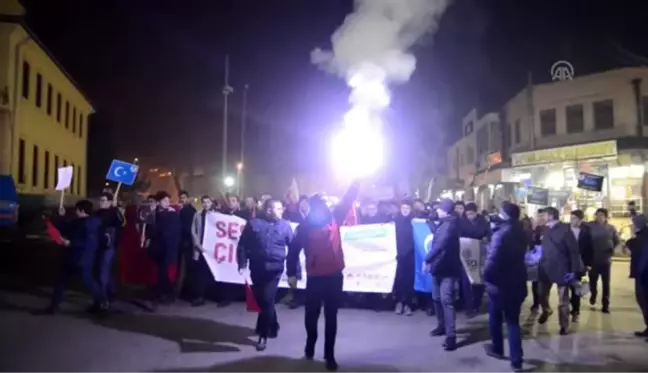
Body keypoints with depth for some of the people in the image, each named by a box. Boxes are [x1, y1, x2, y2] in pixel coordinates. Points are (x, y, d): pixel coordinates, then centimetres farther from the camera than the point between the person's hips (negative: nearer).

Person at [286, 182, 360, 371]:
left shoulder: (334, 219, 4)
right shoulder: (305, 226, -5)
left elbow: (347, 201, 3)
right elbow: (294, 249, -4)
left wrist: (356, 182, -4)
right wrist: (291, 273, -6)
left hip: (335, 275, 2)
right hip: (315, 277, -2)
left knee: (331, 316, 8)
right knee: (312, 314, 13)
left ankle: (329, 355, 18)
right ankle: (310, 345, 38)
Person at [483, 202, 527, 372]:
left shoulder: (501, 233, -21)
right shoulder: (520, 232, 5)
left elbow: (492, 259, -27)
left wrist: (487, 276, -14)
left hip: (499, 283, -6)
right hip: (517, 283, 6)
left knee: (495, 317, 17)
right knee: (513, 321, 12)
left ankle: (497, 349, 34)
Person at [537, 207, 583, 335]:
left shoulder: (565, 229, -12)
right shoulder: (546, 229, 5)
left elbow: (574, 250, -13)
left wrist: (574, 270, -16)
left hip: (561, 269, -5)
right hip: (546, 268, 5)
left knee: (563, 300, 7)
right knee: (541, 293, 16)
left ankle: (564, 325, 21)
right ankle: (546, 311, 45)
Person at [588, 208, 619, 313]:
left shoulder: (611, 228, 0)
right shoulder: (590, 227, -9)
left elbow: (616, 241, 10)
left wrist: (611, 251, -1)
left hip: (606, 260, 1)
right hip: (593, 260, -1)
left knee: (606, 283, 5)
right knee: (592, 281, 8)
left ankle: (605, 305, 13)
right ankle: (593, 294, 38)